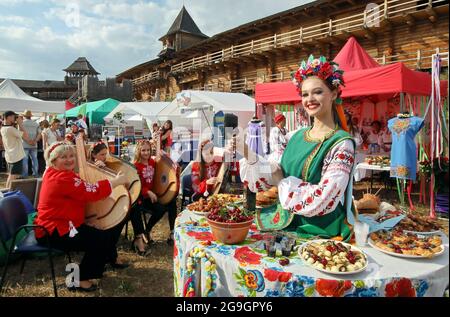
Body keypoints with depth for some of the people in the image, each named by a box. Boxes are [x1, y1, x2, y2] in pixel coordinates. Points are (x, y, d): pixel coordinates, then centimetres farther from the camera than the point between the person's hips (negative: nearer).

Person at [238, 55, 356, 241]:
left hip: (321, 234, -5)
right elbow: (278, 175, 5)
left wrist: (283, 182, -10)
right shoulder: (297, 137, 5)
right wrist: (248, 155, -10)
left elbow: (323, 199, -21)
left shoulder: (342, 144, -13)